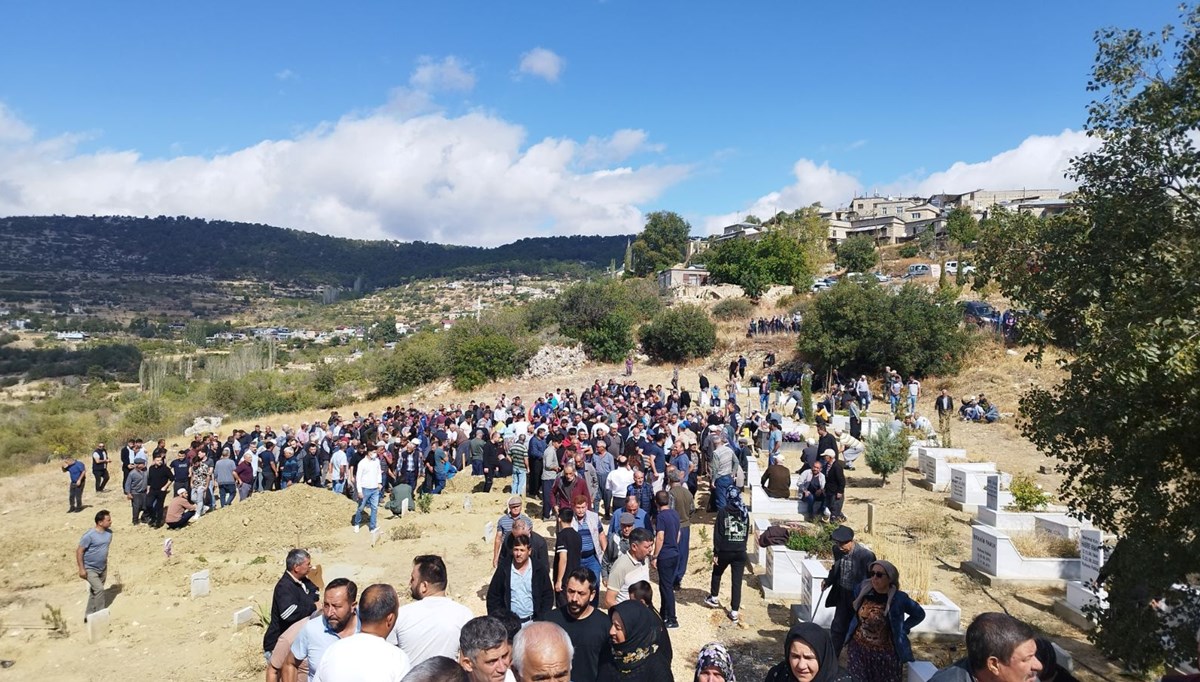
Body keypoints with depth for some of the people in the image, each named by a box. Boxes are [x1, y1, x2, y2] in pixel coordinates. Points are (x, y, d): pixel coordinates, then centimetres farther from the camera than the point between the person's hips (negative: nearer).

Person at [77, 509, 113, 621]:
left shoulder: (109, 532, -2)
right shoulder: (89, 535, -24)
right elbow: (79, 551, -19)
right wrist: (81, 569, -19)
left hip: (103, 568, 7)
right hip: (90, 569, -7)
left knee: (94, 592, 16)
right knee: (99, 589, -15)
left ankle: (89, 615, 29)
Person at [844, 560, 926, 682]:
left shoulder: (899, 598, -15)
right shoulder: (863, 590, -6)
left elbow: (919, 614, 2)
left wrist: (902, 628, -4)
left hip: (885, 654, -3)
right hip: (857, 648, 3)